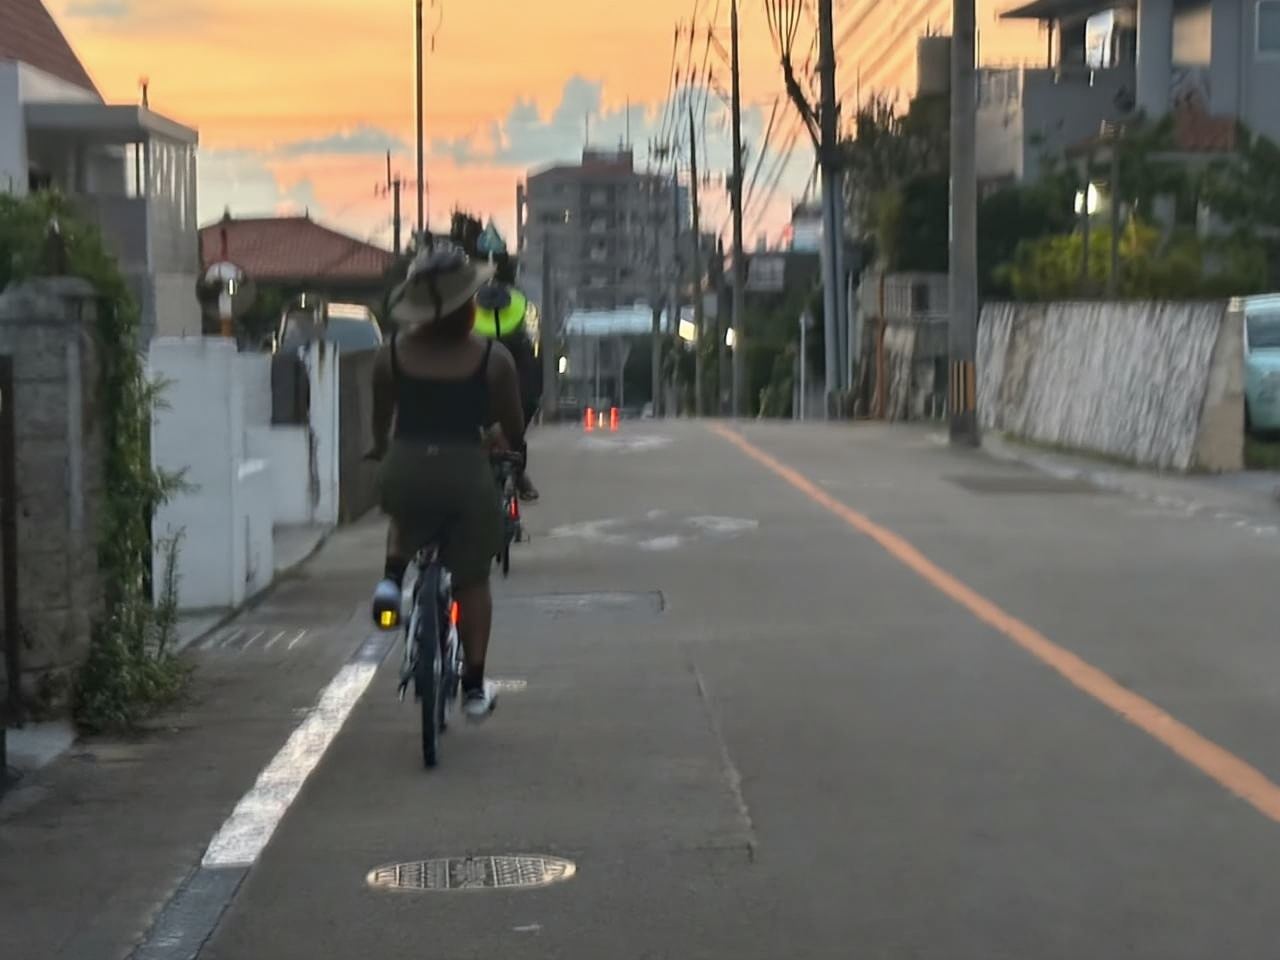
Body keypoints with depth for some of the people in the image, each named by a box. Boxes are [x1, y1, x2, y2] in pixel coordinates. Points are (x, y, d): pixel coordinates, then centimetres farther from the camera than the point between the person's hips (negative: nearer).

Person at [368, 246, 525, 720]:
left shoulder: (393, 352, 0)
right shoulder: (492, 359, -6)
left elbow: (381, 420, 11)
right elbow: (514, 432, 2)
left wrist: (381, 449, 33)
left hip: (405, 468, 2)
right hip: (466, 471, -2)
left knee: (404, 517, 38)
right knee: (472, 581, 15)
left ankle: (392, 578, 9)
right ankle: (474, 687, 18)